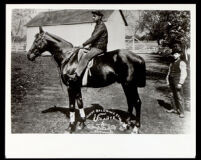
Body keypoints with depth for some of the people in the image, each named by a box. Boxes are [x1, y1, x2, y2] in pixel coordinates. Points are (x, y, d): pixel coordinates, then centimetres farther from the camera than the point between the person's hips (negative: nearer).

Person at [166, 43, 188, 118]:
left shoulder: (181, 62, -10)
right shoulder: (172, 62, 12)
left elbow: (184, 74, -14)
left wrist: (180, 83, -17)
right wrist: (168, 80, 15)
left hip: (177, 82, -7)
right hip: (172, 81, 7)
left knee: (179, 96, -5)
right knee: (174, 96, 16)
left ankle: (181, 112, 1)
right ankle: (175, 109, 28)